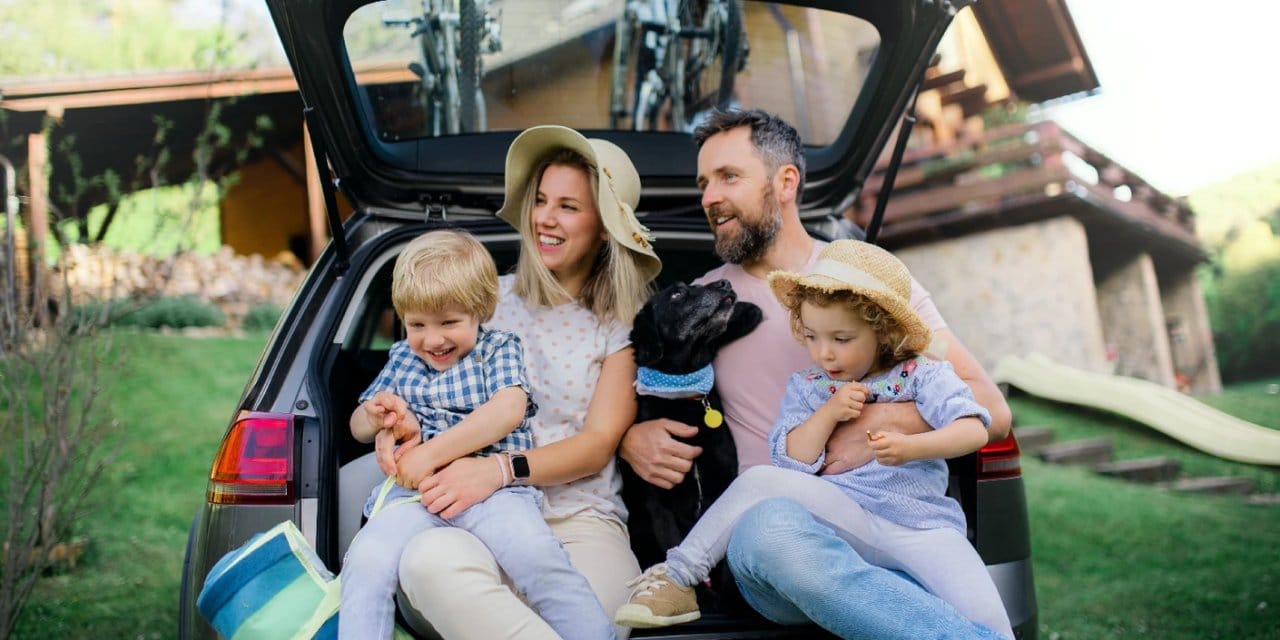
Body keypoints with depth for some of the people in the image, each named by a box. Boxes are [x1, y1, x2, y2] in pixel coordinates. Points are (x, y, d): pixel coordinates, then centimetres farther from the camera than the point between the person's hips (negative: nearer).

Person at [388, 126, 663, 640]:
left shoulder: (625, 324, 9)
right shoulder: (489, 298, 15)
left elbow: (599, 443, 0)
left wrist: (499, 470, -18)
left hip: (580, 524, -3)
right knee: (429, 559, -35)